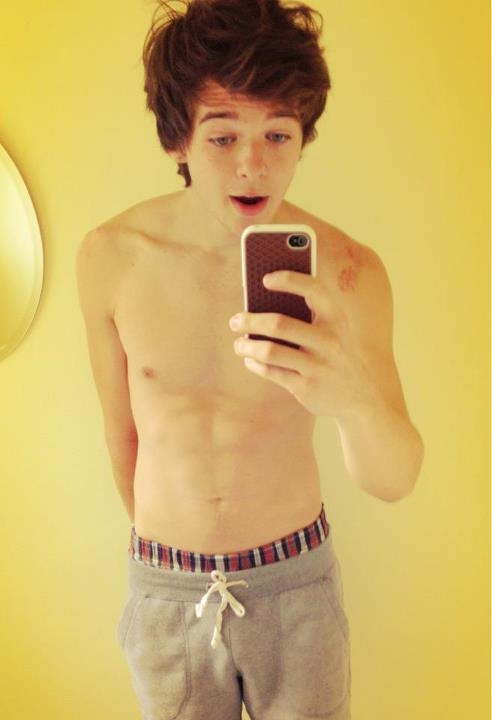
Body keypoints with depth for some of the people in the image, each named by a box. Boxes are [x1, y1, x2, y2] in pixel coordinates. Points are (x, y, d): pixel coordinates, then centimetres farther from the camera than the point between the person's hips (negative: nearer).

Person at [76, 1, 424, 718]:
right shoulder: (109, 256, -14)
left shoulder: (347, 269, -17)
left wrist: (355, 396, -43)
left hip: (298, 582, 0)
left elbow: (394, 480, -20)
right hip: (165, 588, 1)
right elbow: (123, 428, 0)